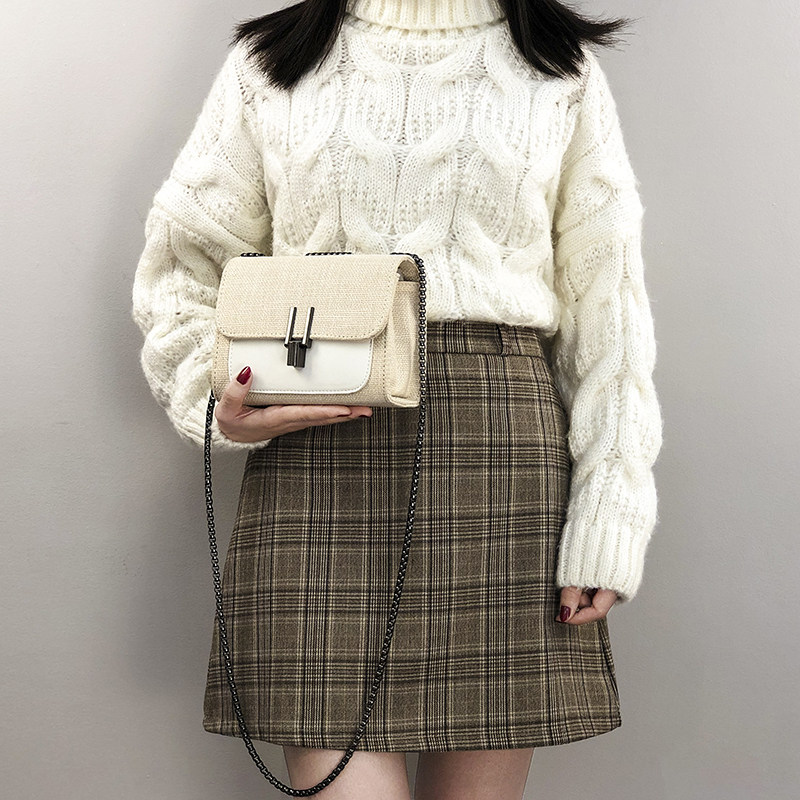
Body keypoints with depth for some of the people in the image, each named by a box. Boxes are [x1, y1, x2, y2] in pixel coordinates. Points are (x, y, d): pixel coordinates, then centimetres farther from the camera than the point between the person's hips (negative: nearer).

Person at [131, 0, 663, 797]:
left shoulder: (563, 70, 15)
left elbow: (605, 298, 9)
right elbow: (184, 263, 16)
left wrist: (609, 520, -1)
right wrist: (215, 396, -5)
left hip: (503, 443, 1)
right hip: (316, 453, 0)